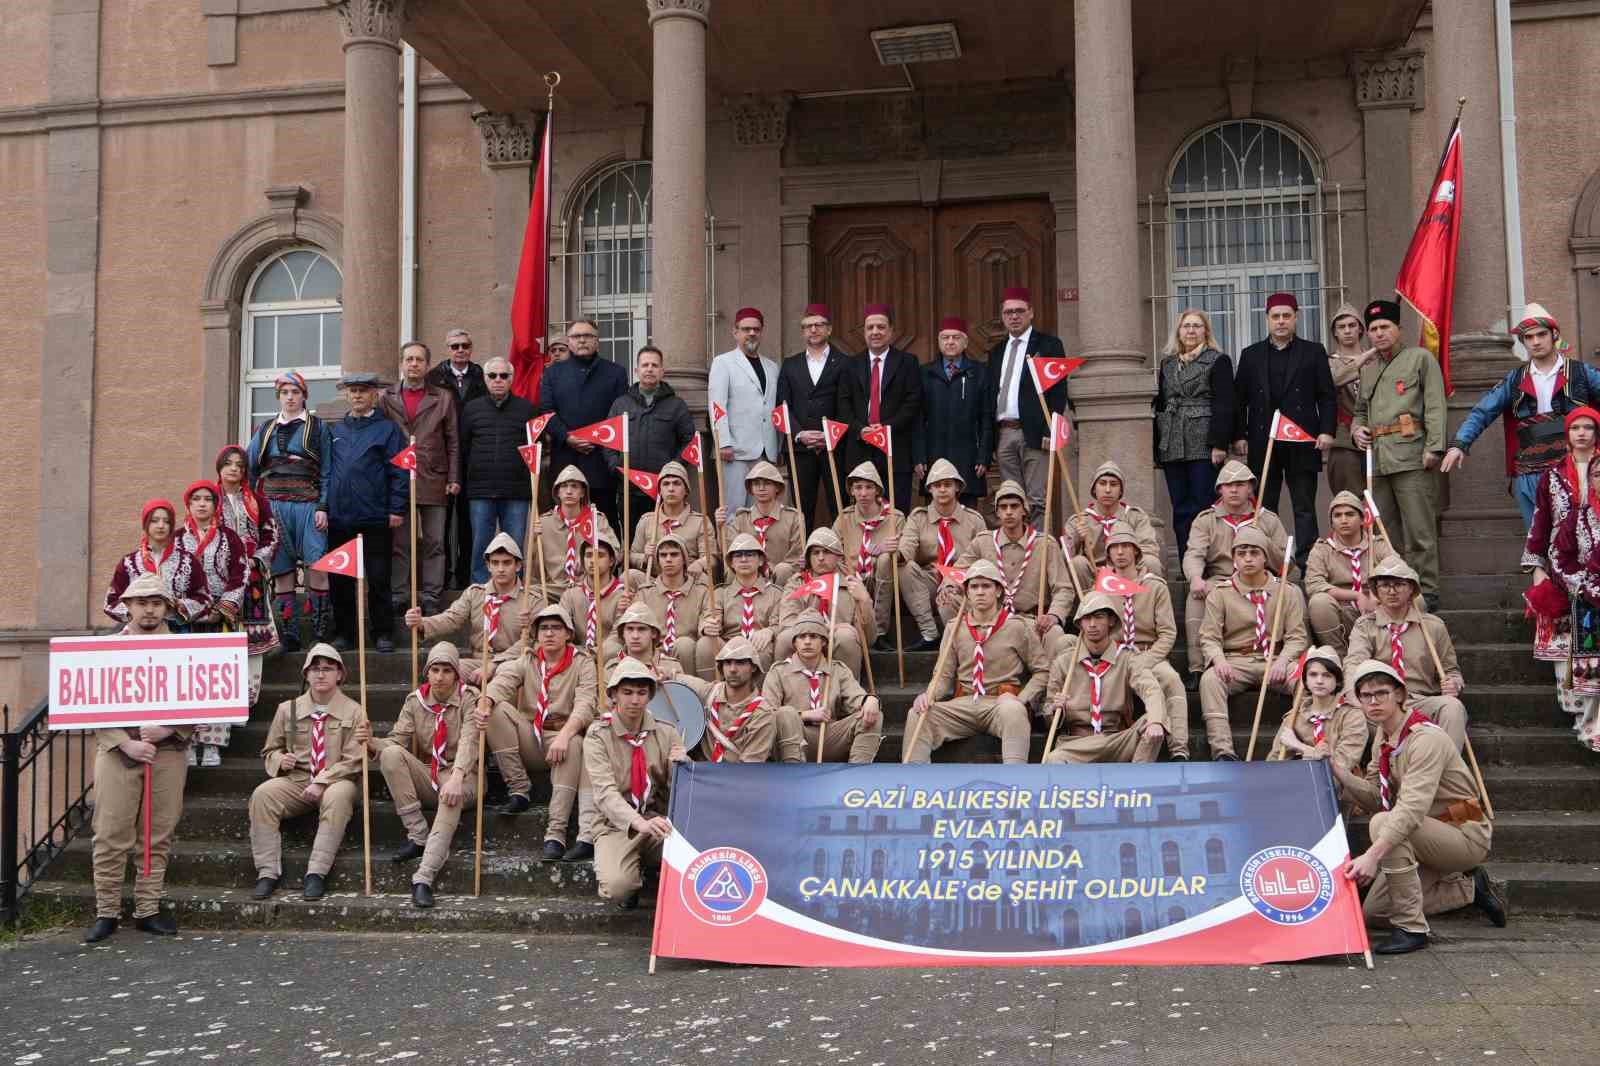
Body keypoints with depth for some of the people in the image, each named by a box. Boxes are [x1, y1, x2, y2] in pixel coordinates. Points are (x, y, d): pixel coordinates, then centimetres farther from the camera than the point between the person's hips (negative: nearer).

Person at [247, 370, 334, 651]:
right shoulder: (266, 430, 19)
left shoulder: (318, 427, 10)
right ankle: (288, 637, 3)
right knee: (281, 571, 0)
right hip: (273, 505, 3)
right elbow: (250, 469, 17)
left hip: (307, 504, -3)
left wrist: (322, 507, -5)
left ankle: (322, 635, -11)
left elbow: (326, 471, 5)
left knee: (317, 566, -14)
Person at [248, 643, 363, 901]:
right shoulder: (288, 709, 10)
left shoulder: (353, 711, 1)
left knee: (338, 797, -38)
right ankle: (267, 873, -22)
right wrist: (280, 760, -6)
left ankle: (316, 874, -34)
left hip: (336, 781, -3)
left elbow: (353, 761, -5)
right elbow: (270, 751, 19)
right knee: (262, 794, -26)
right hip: (297, 779, 3)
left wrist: (321, 782, -18)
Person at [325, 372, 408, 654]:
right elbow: (325, 470, 16)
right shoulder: (336, 431, 15)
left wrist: (396, 510, -10)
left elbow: (398, 471, -3)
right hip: (339, 519, 4)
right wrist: (323, 506, 7)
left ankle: (383, 634, 9)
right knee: (340, 580, 7)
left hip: (374, 518, -4)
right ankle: (345, 633, 16)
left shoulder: (387, 429, 3)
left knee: (378, 579, 0)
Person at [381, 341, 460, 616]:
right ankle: (399, 596, 10)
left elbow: (453, 442, 7)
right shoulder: (385, 398, 10)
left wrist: (453, 478, 0)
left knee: (434, 543, 2)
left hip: (433, 480, 0)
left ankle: (432, 598, 7)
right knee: (399, 543, 4)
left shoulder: (443, 398, 9)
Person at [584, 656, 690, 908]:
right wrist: (639, 823, -39)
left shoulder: (666, 733, 6)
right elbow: (605, 792, -20)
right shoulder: (598, 737, -5)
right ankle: (635, 880, 7)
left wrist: (682, 765, -18)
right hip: (617, 825, -2)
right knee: (617, 886, -31)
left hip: (659, 820, 2)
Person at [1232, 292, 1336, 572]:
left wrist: (1327, 431, -7)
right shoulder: (1251, 355, 13)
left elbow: (1327, 396, 5)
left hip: (1302, 443, -2)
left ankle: (1308, 567, 1)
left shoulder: (1314, 352, 9)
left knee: (1304, 508, 1)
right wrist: (1238, 435, 2)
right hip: (1262, 442, 2)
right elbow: (1239, 399, 11)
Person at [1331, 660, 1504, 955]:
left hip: (1467, 834, -9)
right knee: (1373, 911, 5)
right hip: (1433, 838, 9)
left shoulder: (1426, 738, -25)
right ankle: (1469, 888, 19)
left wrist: (1372, 855, -48)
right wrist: (1337, 771, -16)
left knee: (1383, 823, -34)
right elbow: (1375, 796, 0)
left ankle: (1411, 928, -24)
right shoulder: (1382, 736, 4)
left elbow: (1412, 808, -38)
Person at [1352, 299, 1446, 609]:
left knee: (1418, 530, -6)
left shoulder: (1420, 358, 5)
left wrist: (1434, 447, -12)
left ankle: (1426, 592, -1)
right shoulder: (1367, 369, 22)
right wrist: (1357, 428, 10)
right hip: (1377, 459, 6)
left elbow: (1435, 406, -3)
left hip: (1411, 456, -6)